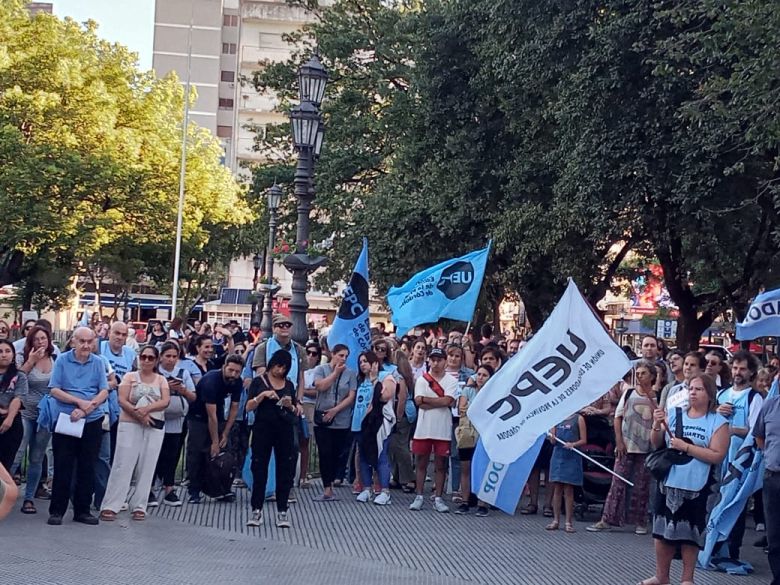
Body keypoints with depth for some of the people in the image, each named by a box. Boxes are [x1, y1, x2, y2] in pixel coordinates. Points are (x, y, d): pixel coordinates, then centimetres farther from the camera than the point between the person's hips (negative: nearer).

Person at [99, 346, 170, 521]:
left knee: (146, 467, 2)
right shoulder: (130, 377, 5)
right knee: (123, 465, -6)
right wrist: (138, 413, -19)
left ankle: (139, 506, 8)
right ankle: (110, 506, -5)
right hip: (130, 425, -2)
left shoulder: (161, 380, 10)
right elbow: (122, 400, -6)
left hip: (155, 428, 2)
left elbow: (165, 401, -4)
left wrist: (147, 408, -20)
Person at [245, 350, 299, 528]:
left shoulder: (289, 384, 11)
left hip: (285, 431, 3)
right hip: (263, 428, -2)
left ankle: (282, 511, 5)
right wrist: (262, 395, -17)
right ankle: (256, 510, 4)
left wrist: (290, 405, -8)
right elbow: (248, 407, -4)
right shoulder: (259, 382, 3)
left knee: (285, 470, 0)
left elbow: (296, 413, 14)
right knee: (259, 469, -1)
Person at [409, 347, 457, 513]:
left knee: (440, 464, 5)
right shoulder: (421, 380, 4)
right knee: (422, 463, 7)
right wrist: (439, 402, -13)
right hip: (424, 428, 1)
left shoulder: (451, 381, 2)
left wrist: (425, 399, -8)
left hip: (443, 429, -1)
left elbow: (447, 401, -14)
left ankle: (438, 498, 11)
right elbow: (419, 402, -10)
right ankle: (419, 496, 14)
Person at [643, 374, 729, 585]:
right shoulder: (674, 414, 5)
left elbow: (717, 456, -13)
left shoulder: (718, 422, -5)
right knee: (663, 529, 10)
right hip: (667, 483, 4)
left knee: (689, 534, 3)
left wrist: (686, 447, -17)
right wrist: (657, 425, -11)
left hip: (695, 488, -4)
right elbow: (657, 444, 9)